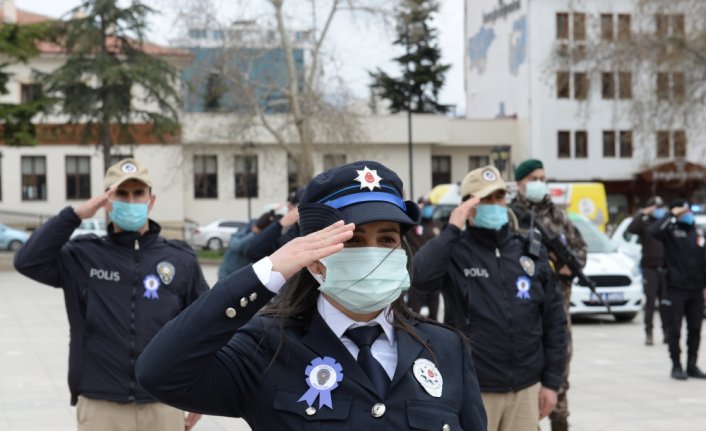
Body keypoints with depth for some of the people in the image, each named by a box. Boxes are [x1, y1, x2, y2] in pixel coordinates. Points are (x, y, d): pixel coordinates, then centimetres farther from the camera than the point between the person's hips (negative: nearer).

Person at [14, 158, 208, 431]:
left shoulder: (181, 260, 4)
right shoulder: (83, 256, 2)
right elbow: (28, 261, -13)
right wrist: (74, 215, -16)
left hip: (163, 408, 1)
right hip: (100, 408, 0)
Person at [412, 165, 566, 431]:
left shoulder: (531, 251, 7)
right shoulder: (455, 252, -4)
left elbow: (554, 319, 9)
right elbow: (420, 277, -26)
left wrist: (551, 381, 6)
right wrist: (452, 230, -19)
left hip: (526, 389, 4)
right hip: (474, 390, -4)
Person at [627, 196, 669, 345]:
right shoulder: (644, 223, 2)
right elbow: (631, 229, -18)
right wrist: (643, 214, -19)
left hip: (665, 267, 3)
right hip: (649, 267, -3)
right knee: (650, 302, -3)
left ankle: (667, 332, 13)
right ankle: (648, 333, -1)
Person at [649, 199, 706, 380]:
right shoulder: (671, 231, -5)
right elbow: (654, 231, -28)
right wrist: (671, 215, -20)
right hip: (676, 289, -5)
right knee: (675, 331, 1)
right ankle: (676, 366, 8)